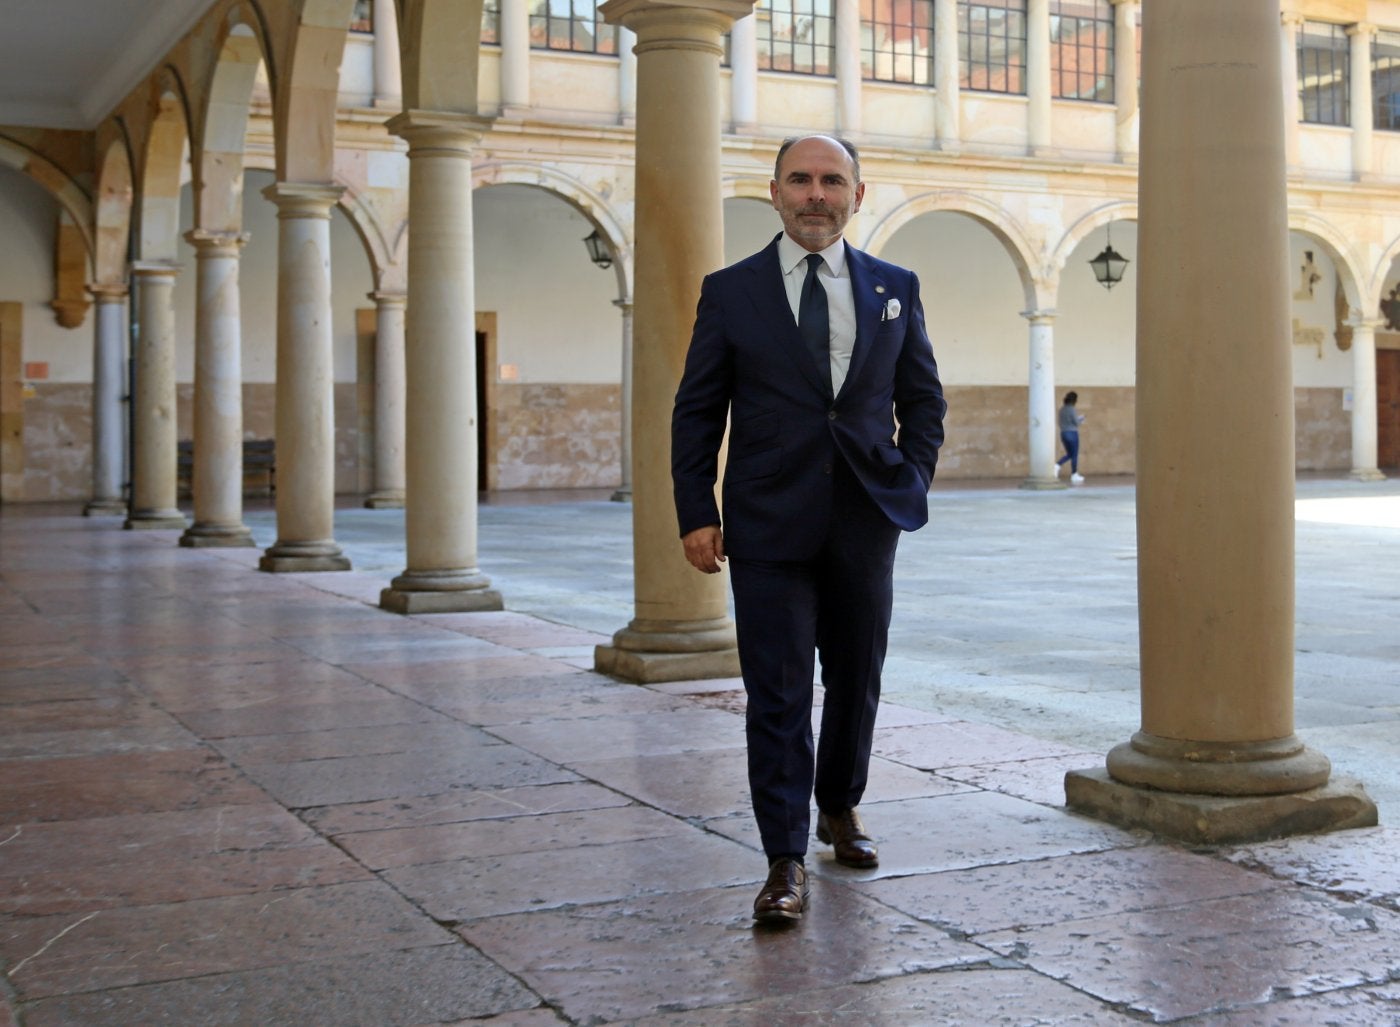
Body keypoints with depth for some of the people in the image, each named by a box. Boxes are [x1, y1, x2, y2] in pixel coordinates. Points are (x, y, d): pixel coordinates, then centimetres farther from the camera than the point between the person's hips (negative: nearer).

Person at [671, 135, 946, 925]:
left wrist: (912, 488, 3)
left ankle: (840, 809, 37)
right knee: (779, 696, -4)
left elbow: (924, 400, 14)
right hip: (769, 526, -2)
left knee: (857, 679, 14)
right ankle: (787, 861, 1)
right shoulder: (731, 291, 2)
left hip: (866, 524, 3)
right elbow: (698, 412, 2)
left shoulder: (895, 289, 8)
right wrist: (697, 514, -5)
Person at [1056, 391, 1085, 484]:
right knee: (1074, 455, 5)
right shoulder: (1072, 410, -16)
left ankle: (1057, 465, -3)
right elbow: (1077, 423, -14)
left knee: (1069, 454, 19)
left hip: (1063, 433, 7)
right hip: (1072, 433, -7)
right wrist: (1081, 418, 8)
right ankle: (1074, 475, 12)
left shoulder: (1062, 409, 6)